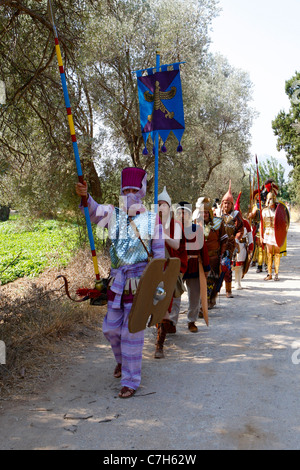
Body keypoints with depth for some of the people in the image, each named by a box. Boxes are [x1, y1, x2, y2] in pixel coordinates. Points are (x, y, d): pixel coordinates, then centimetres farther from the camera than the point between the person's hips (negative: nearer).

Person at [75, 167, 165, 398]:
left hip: (140, 281, -3)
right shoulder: (114, 214, 5)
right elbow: (94, 210, -14)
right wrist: (84, 196, -36)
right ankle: (122, 359, 43)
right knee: (111, 327, 12)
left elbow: (159, 253, 2)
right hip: (117, 280, 4)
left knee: (132, 331, -1)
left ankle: (131, 381, 12)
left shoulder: (152, 219, -1)